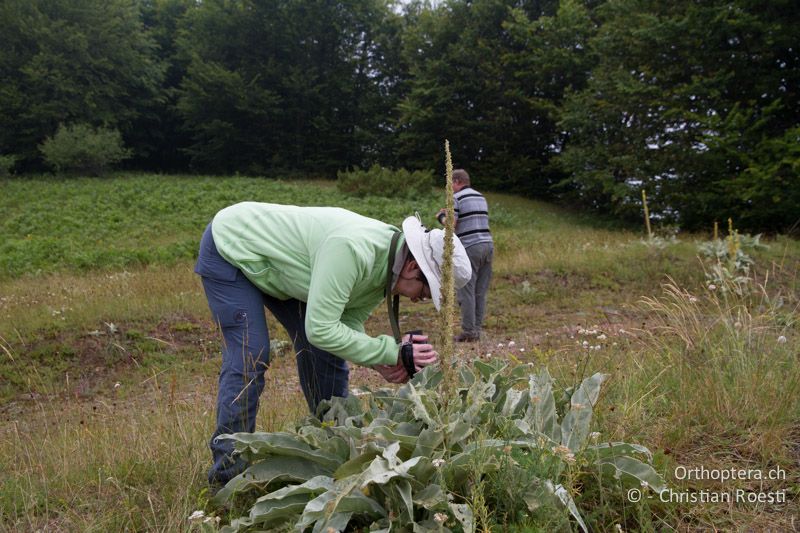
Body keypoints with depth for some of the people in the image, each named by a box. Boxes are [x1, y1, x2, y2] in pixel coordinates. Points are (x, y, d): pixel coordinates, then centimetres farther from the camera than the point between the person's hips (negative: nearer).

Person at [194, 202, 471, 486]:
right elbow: (321, 329, -36)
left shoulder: (387, 261, -10)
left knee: (325, 351, 3)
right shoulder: (352, 249, -39)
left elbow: (349, 322, -5)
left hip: (273, 259, 8)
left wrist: (382, 362, -22)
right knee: (250, 356, -15)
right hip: (229, 248, -8)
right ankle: (229, 471, -1)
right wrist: (392, 351, -33)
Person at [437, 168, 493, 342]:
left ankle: (469, 332, -2)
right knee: (480, 292, 8)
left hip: (469, 247, -7)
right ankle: (477, 330, 12)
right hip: (487, 244, 7)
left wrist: (441, 216, 10)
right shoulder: (481, 197, 18)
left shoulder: (456, 198, -4)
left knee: (467, 291, -2)